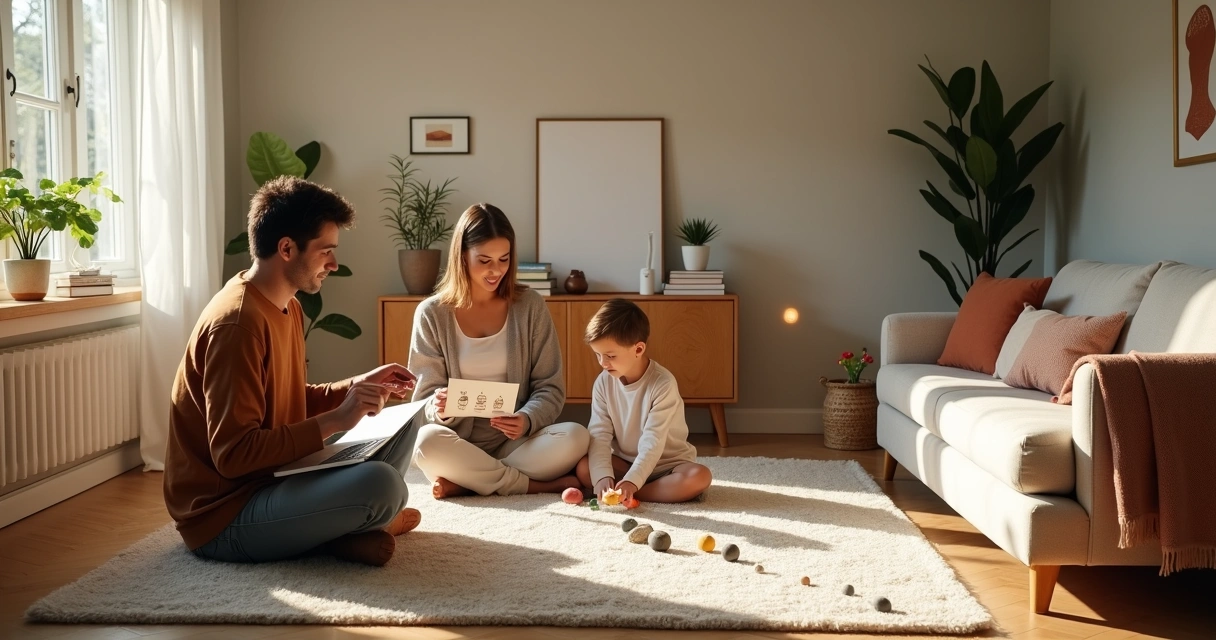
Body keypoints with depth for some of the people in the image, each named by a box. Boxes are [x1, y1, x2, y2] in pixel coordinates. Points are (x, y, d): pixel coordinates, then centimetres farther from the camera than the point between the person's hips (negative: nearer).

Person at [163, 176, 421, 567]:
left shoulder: (287, 307, 8)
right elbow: (233, 454, -27)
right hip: (225, 517, -10)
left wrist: (357, 387, 4)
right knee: (381, 484, -31)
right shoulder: (237, 323, -23)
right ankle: (341, 534, 1)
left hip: (273, 478, 10)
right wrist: (335, 420, -26)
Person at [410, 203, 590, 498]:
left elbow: (550, 387, 0)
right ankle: (539, 486, -18)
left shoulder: (530, 306, 0)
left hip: (516, 442, 1)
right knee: (426, 442, -35)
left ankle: (465, 483, -17)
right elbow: (425, 397, -1)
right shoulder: (432, 314, -1)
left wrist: (526, 421, -22)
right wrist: (439, 408, -27)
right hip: (459, 445, -1)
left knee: (576, 437, -28)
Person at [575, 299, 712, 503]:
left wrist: (631, 482, -36)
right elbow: (599, 434, -13)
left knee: (699, 477, -34)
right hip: (624, 462, 3)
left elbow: (653, 442, -26)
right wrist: (602, 476, -28)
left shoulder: (663, 384, -21)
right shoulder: (603, 383, -6)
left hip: (666, 464, -3)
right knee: (584, 469, -23)